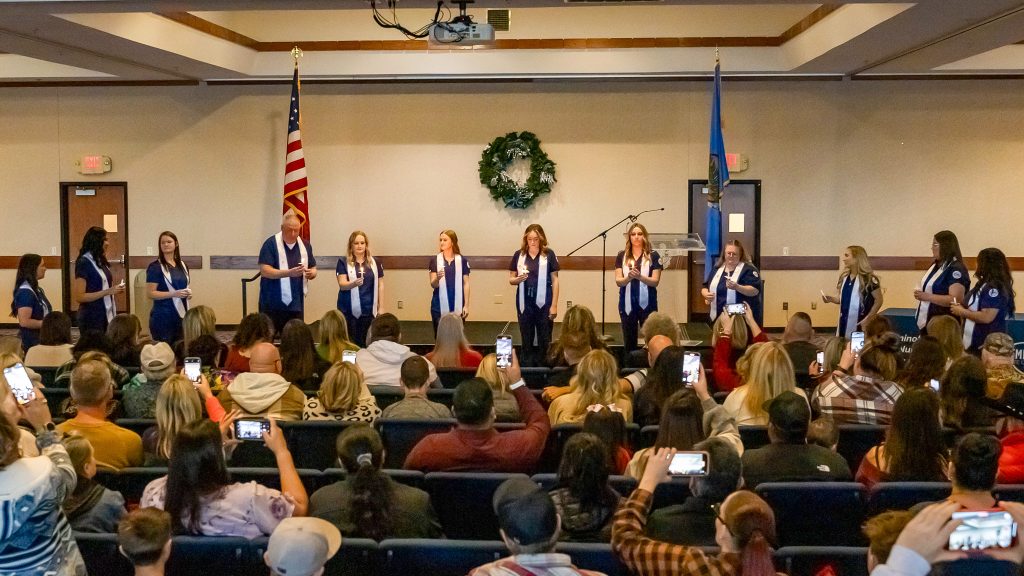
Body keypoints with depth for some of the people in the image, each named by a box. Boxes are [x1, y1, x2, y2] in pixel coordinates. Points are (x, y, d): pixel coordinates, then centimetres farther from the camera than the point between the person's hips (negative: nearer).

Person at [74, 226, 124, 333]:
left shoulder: (101, 261, 9)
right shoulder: (84, 263, -11)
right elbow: (78, 297, -16)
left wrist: (115, 289, 4)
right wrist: (107, 291, -19)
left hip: (107, 316, 7)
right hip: (92, 319, -7)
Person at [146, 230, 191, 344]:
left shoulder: (182, 265, 12)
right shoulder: (155, 267, -7)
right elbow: (150, 293, -12)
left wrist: (189, 294, 2)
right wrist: (174, 294, -21)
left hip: (182, 316, 6)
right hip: (163, 318, -6)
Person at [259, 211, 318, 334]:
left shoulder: (305, 245, 10)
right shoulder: (271, 244, -7)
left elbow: (313, 269, 17)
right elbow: (264, 271, -15)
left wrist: (311, 273, -8)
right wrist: (289, 273, -27)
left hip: (296, 304, 5)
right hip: (273, 304, -5)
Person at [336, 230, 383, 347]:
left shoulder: (374, 262, 8)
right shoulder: (343, 261, 0)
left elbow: (380, 285, 12)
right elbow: (342, 284, -8)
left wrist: (381, 307, 7)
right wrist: (354, 283, -29)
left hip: (368, 310, 2)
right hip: (348, 311, -2)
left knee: (365, 343, 2)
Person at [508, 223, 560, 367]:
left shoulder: (548, 254, -1)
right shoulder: (519, 255, 4)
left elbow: (555, 280, 1)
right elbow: (511, 279, 10)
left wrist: (554, 305, -3)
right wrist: (518, 279, -14)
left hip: (544, 303, -2)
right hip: (524, 303, 2)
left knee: (544, 340, 5)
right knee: (527, 340, 9)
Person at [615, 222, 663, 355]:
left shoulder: (653, 256, -1)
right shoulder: (622, 256, 4)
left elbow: (655, 281, -6)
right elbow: (618, 281, -1)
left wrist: (639, 276, -24)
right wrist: (629, 277, -22)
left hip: (647, 304, -2)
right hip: (627, 304, 2)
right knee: (629, 342, 9)